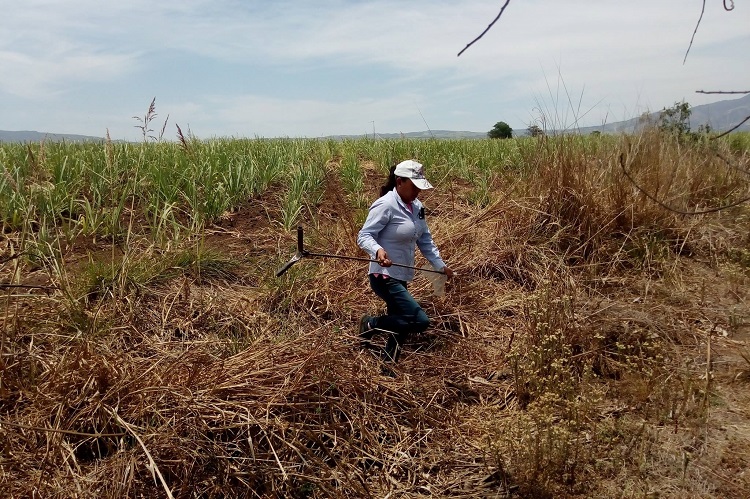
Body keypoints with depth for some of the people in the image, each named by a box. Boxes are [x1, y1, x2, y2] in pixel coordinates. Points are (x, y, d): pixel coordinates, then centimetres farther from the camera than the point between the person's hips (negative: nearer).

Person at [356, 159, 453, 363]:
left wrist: (440, 265, 8)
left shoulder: (417, 207, 9)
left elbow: (425, 240, 15)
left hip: (402, 278, 9)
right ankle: (370, 324, 3)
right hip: (384, 277, -9)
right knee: (420, 321, -16)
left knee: (400, 325, 15)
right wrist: (377, 250, -38)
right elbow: (364, 236, -18)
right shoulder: (386, 205, -17)